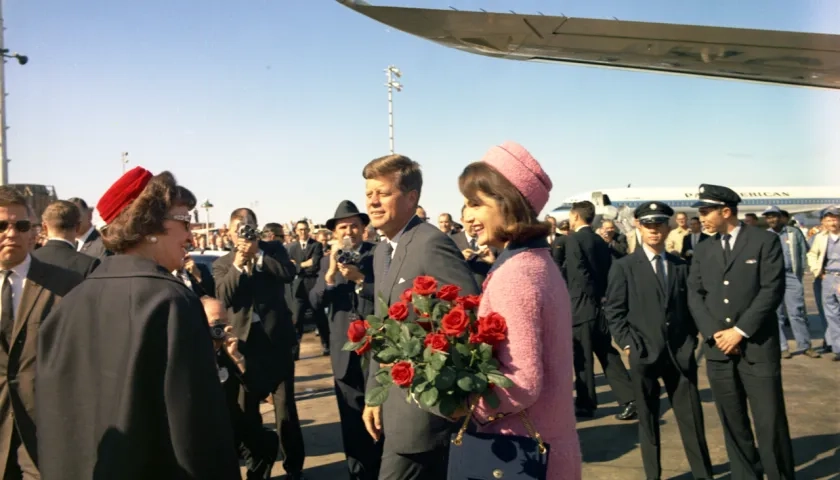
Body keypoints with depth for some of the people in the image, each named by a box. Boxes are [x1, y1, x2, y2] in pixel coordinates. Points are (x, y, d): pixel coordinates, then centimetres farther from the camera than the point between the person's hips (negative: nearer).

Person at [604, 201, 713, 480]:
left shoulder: (682, 266, 10)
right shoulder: (624, 267, 0)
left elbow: (690, 305, 15)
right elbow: (613, 311, -3)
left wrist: (691, 338, 5)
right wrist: (628, 344, -9)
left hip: (681, 353, 2)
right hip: (643, 354, -2)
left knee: (692, 418, 6)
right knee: (648, 420, 9)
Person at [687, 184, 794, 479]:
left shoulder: (765, 241, -1)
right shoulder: (703, 250, 11)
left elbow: (772, 290, -9)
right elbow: (694, 295, 6)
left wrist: (740, 331, -13)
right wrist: (714, 333, -8)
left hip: (758, 346, -4)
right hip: (718, 348, 4)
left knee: (770, 422, 0)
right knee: (733, 424, 9)